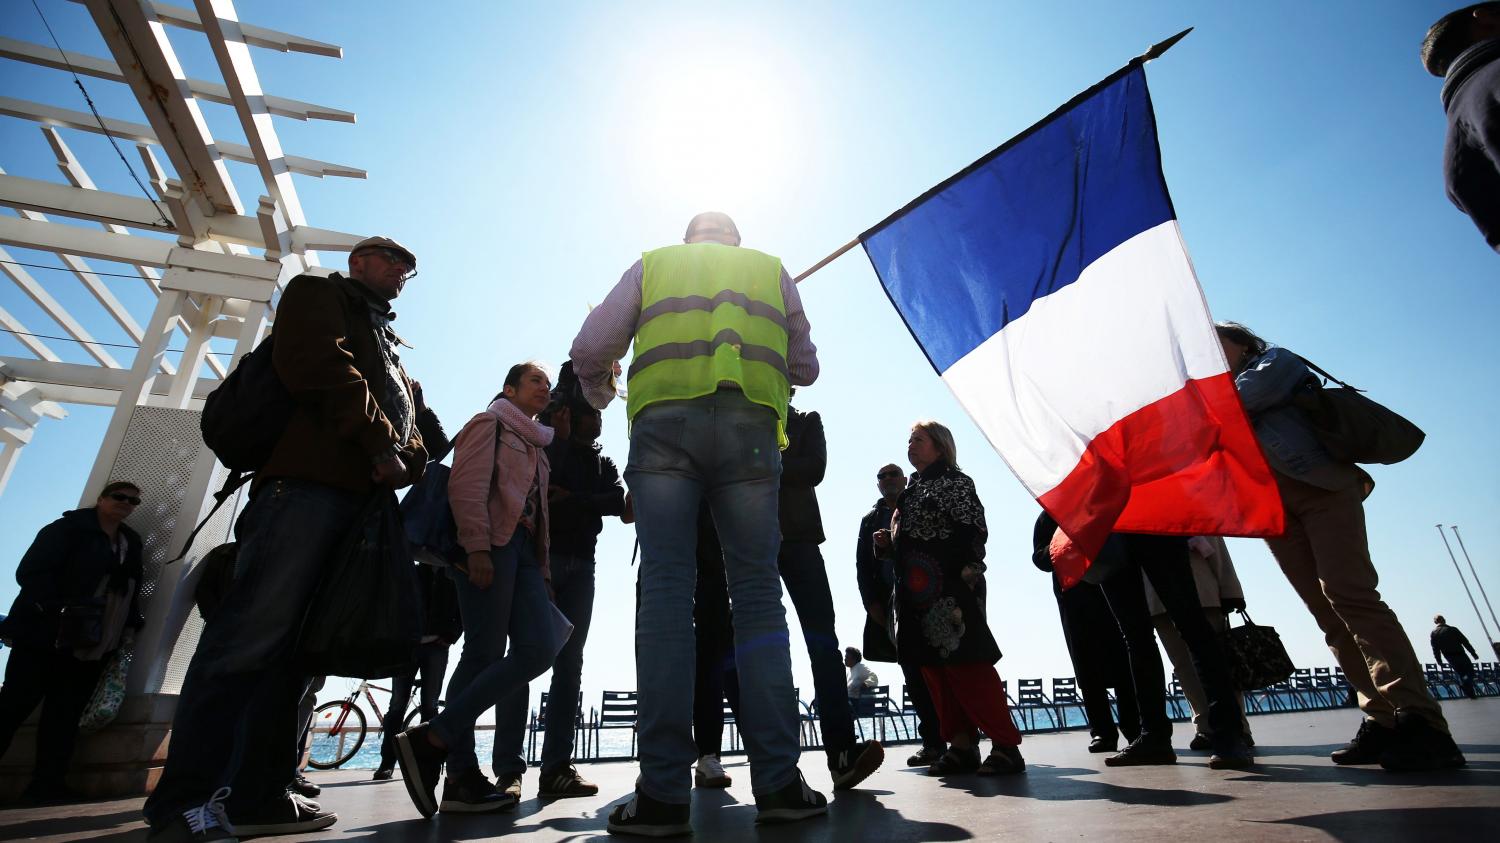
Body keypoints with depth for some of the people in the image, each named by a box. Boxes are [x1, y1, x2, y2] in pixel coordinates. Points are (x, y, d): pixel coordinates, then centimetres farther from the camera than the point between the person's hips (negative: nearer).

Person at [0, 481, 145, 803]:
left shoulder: (132, 542, 14)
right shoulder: (69, 528, -3)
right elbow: (31, 571, -12)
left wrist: (131, 624, 3)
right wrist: (55, 611, -22)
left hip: (92, 646, 5)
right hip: (44, 636, -5)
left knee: (66, 714, 6)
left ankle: (47, 783, 10)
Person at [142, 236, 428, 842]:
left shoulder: (388, 349, 34)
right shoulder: (318, 293, 13)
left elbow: (415, 427, 24)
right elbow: (319, 364, -8)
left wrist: (404, 460, 1)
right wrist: (380, 444, -8)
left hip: (361, 499, 8)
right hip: (307, 482, -7)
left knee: (301, 647, 3)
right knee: (254, 633, -13)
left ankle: (256, 794, 5)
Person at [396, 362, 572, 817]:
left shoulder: (537, 446, 30)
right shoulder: (490, 423, 8)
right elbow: (467, 485, -8)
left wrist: (543, 572, 17)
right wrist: (477, 546, -20)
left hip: (524, 549, 8)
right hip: (491, 546, -8)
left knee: (541, 647, -7)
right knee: (485, 653, -12)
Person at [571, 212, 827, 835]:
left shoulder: (653, 264, 23)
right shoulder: (771, 270, 26)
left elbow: (589, 349, 13)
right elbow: (805, 368, 25)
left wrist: (598, 394, 34)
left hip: (664, 425, 0)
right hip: (749, 427, 1)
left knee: (666, 592, -4)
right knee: (757, 595, 1)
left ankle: (662, 794, -7)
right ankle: (778, 782, -1)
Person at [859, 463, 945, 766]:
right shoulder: (870, 521, 18)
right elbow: (863, 567, 12)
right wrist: (872, 604, 0)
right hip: (890, 606, 2)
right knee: (913, 673, -1)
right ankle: (933, 741, 3)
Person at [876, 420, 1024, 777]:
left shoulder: (955, 482, 0)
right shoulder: (912, 491, 22)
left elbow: (974, 531, -10)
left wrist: (962, 574, -18)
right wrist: (888, 541, 7)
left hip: (950, 588, -8)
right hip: (918, 593, 8)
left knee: (966, 663, -9)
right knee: (934, 668, 7)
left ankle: (1005, 744, 0)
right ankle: (961, 745, 14)